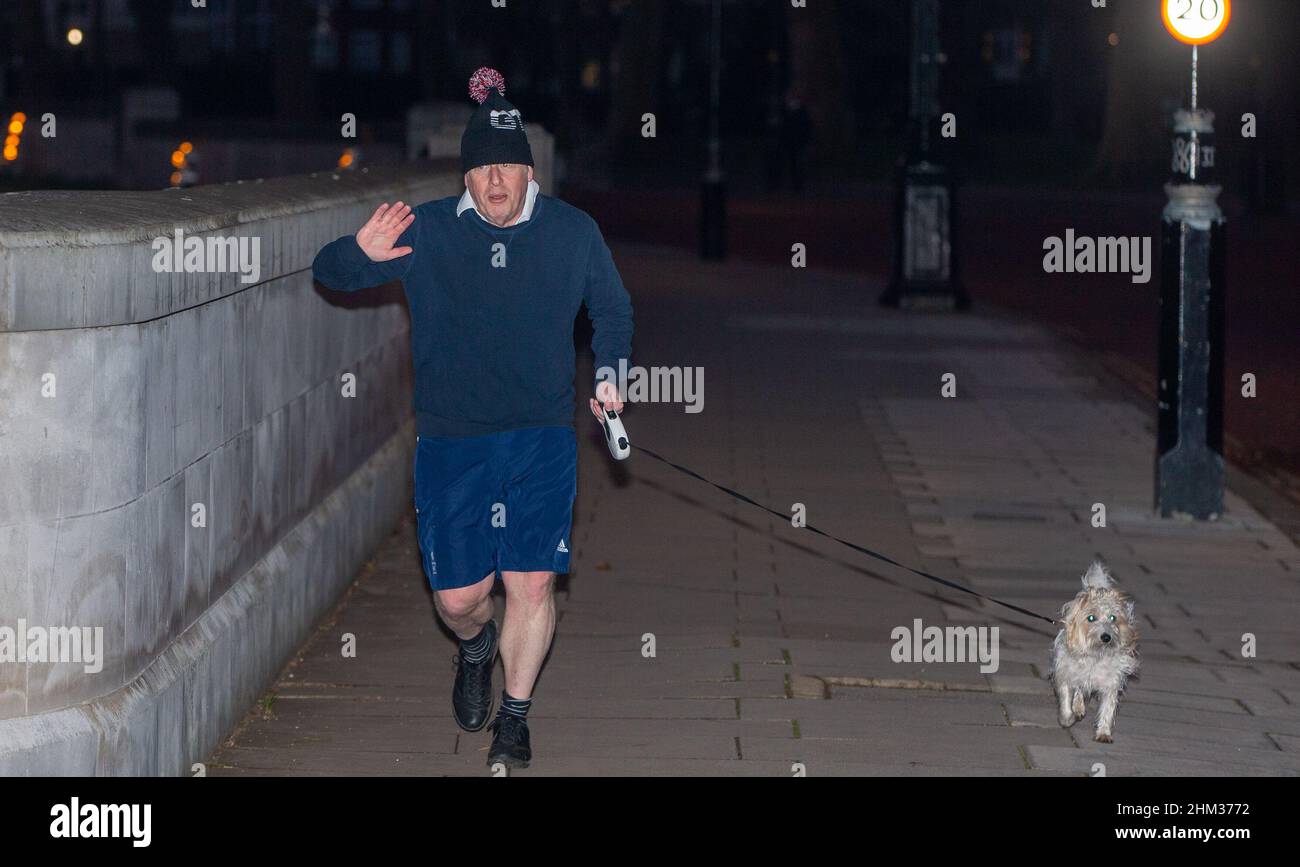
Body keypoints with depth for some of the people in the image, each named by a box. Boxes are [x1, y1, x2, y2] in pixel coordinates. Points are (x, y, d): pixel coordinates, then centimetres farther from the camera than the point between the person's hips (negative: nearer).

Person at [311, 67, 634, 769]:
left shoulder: (573, 232, 2)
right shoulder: (425, 233, -2)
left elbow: (612, 308, 20)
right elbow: (329, 273, 3)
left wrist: (609, 374, 4)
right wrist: (360, 254, -21)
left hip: (542, 440, 0)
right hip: (451, 441, 0)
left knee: (532, 585, -5)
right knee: (459, 596, 1)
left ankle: (514, 719, 13)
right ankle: (475, 647, 38)